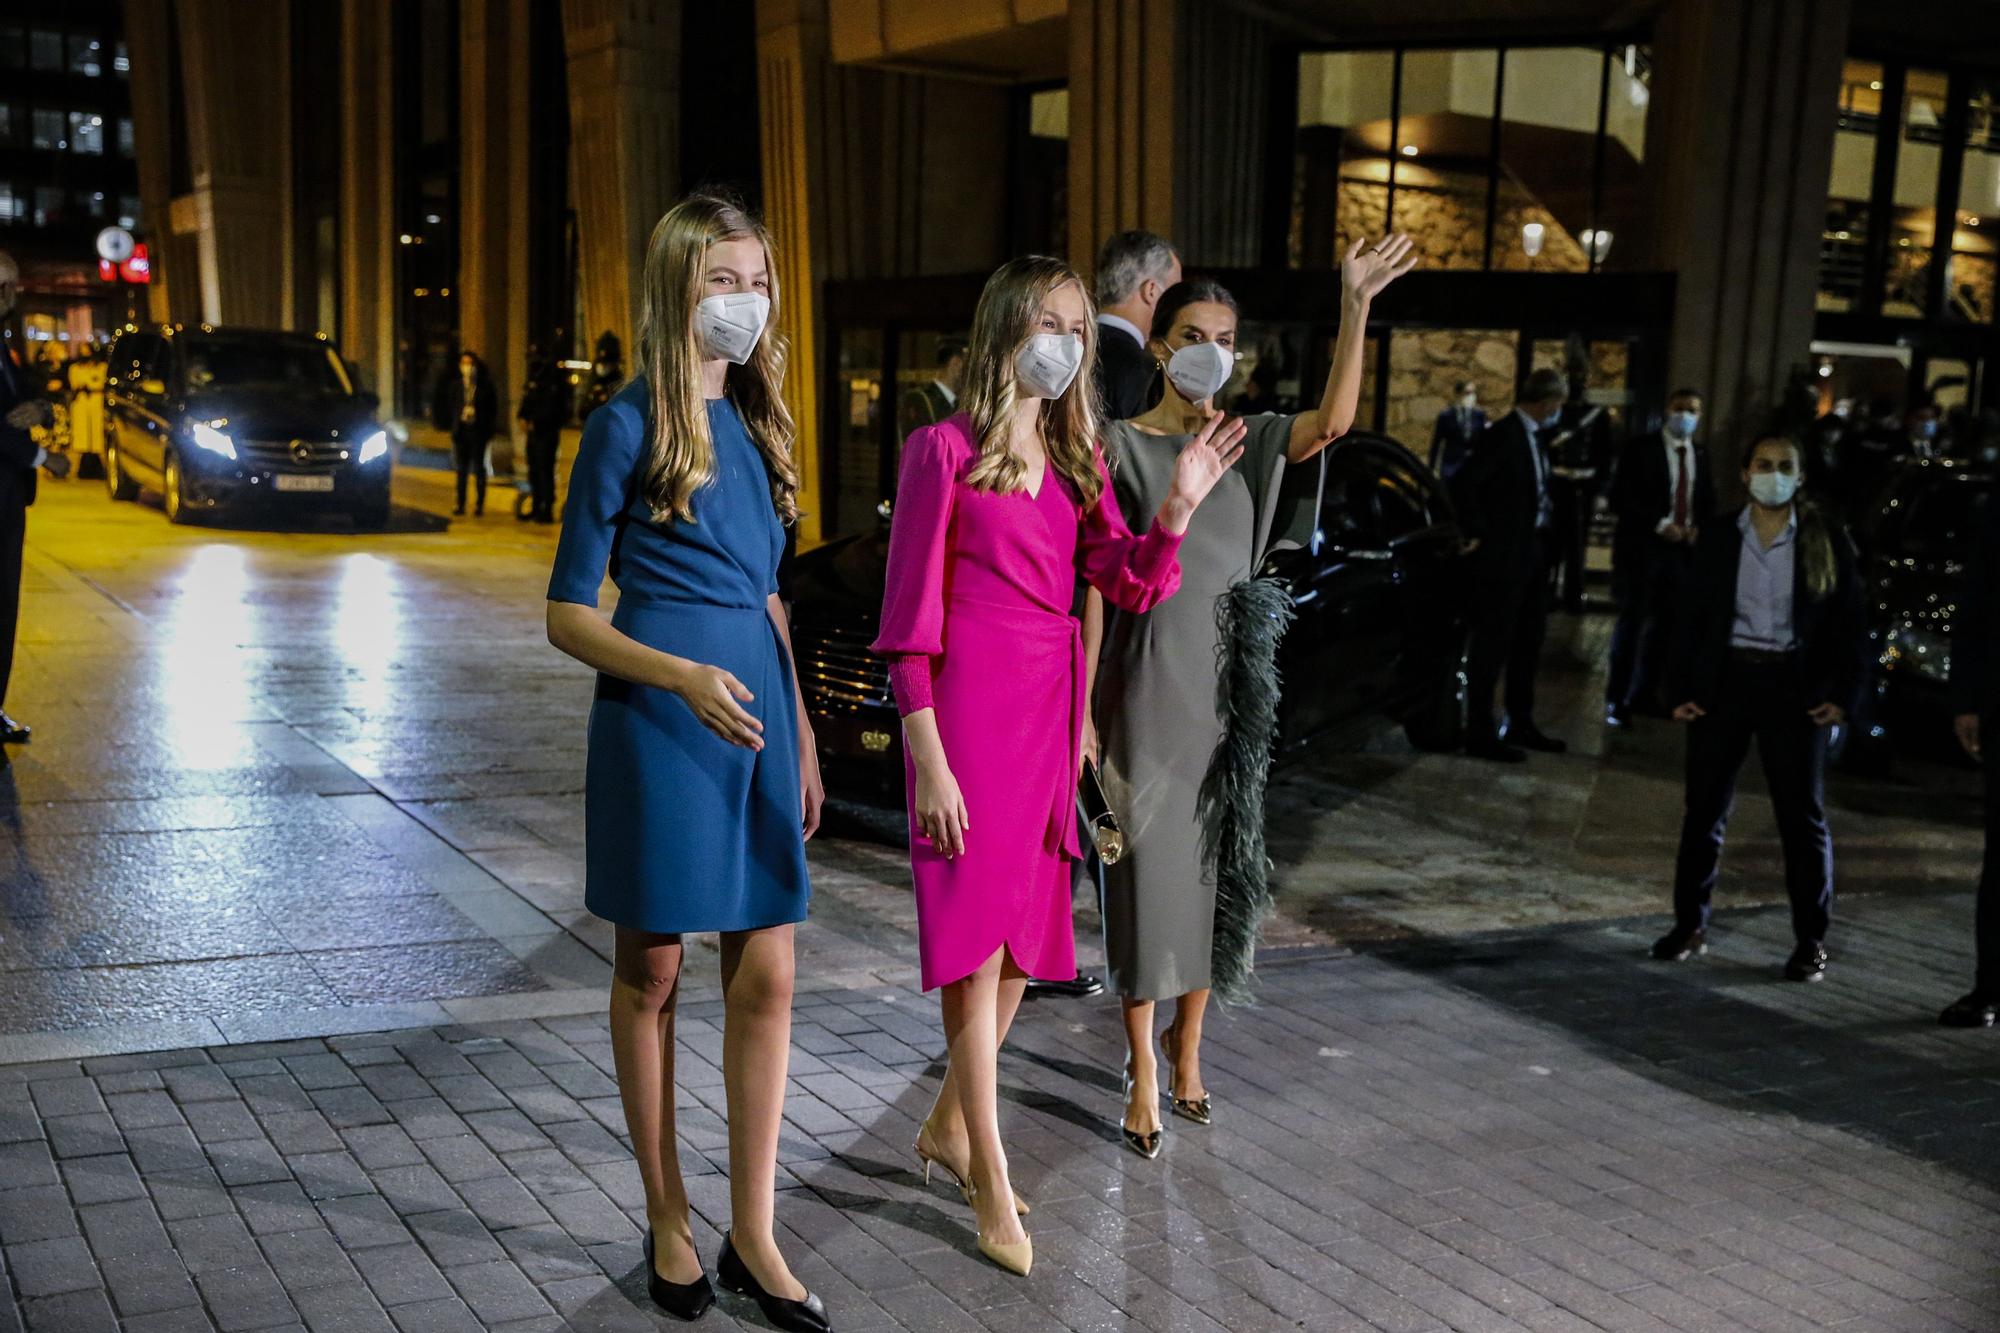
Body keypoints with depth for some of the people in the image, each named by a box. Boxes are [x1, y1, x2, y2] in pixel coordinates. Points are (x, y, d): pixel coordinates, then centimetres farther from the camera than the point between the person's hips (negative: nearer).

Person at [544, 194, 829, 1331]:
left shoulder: (756, 424, 11)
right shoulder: (629, 426, -7)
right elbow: (570, 615, -7)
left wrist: (803, 737, 17)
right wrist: (685, 677, -22)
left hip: (755, 700, 6)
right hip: (657, 711, -5)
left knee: (767, 974, 4)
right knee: (652, 973, 8)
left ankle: (753, 1236, 14)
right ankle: (669, 1221, 23)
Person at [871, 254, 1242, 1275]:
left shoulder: (1078, 462, 14)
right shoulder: (945, 450, -6)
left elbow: (1128, 587, 4)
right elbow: (911, 619, -8)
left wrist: (1178, 508, -14)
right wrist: (928, 757, -14)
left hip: (1051, 711, 7)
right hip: (971, 704, -7)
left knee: (1026, 939, 14)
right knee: (975, 941, -1)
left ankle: (948, 1126, 33)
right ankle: (992, 1187, 8)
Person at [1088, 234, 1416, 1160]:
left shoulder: (1254, 443, 8)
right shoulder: (1121, 444, -1)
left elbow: (1334, 421, -13)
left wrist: (1354, 305, -22)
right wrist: (1081, 704, -8)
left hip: (1230, 683, 4)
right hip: (1149, 678, -4)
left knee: (1217, 863, 10)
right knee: (1149, 867, -2)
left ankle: (1184, 1044, 30)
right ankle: (1143, 1071, 9)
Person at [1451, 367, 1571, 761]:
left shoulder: (1533, 435, 12)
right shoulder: (1503, 433, -15)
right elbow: (1463, 483, -21)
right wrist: (1478, 534, -15)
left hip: (1533, 552, 9)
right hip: (1504, 555, -9)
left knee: (1527, 643, 16)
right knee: (1493, 645, -2)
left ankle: (1520, 725, 28)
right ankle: (1480, 733, 4)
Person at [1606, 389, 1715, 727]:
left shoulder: (1700, 455, 12)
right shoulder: (1641, 449, -4)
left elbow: (1707, 500, 18)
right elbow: (1619, 498, -10)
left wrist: (1698, 527, -3)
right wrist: (1659, 524, -17)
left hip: (1683, 548, 5)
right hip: (1642, 547, -5)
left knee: (1664, 624, 7)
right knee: (1632, 622, -3)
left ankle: (1643, 693, 16)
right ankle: (1617, 699, 3)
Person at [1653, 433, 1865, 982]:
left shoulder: (1827, 541, 0)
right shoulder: (1718, 538, 3)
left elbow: (1850, 623, 1)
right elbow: (1692, 618, 5)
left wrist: (1841, 695, -7)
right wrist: (1682, 689, -3)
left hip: (1792, 688, -1)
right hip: (1724, 680, 2)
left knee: (1803, 815, 4)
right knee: (1704, 810, 7)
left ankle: (1811, 941, 13)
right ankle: (1690, 925, 20)